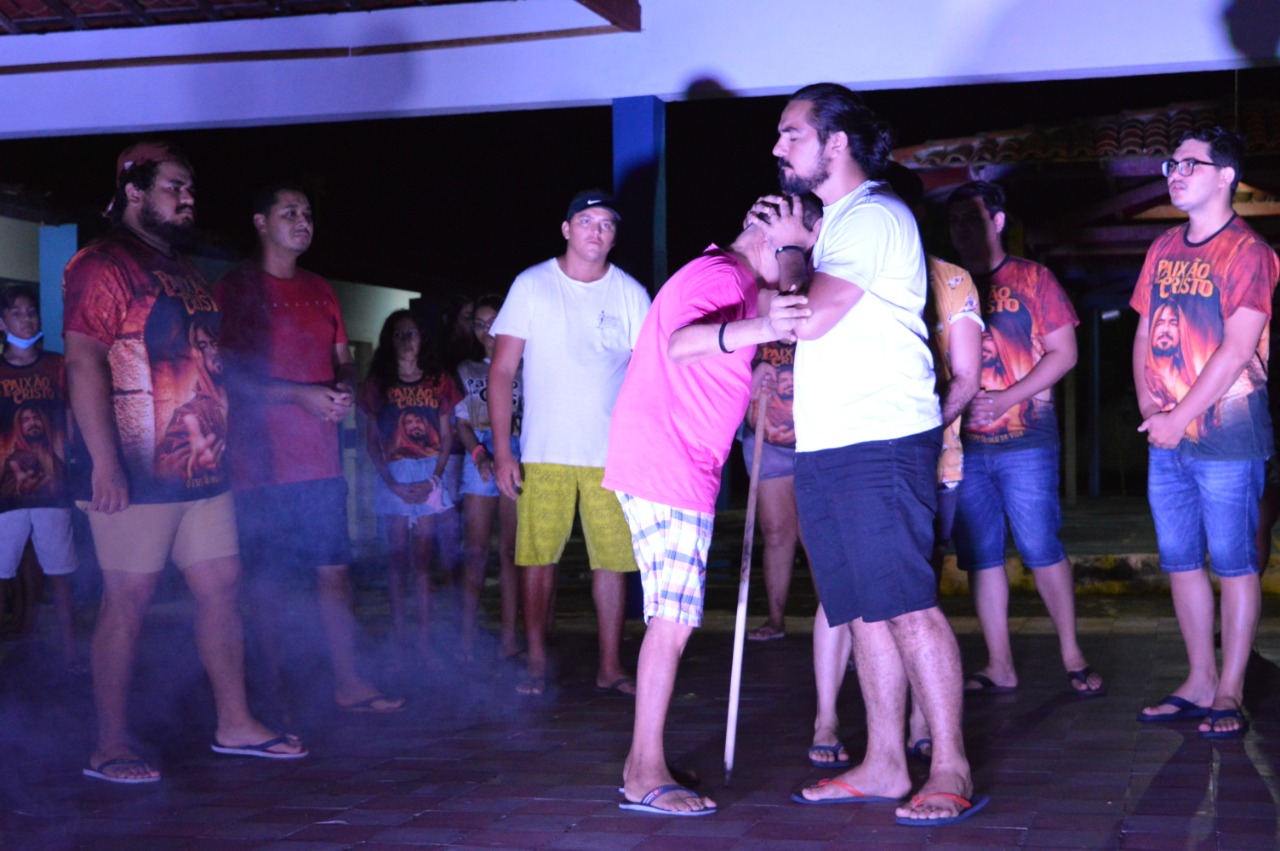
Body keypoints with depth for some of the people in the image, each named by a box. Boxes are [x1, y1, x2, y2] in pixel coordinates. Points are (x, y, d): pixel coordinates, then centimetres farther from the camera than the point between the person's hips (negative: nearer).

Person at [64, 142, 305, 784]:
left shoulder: (182, 271, 19)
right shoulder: (102, 266, -8)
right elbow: (83, 363, -16)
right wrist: (104, 462, -23)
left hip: (201, 470, 9)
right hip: (136, 474, -8)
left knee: (222, 589, 10)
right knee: (127, 604, -3)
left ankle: (235, 723, 20)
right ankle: (110, 748, 7)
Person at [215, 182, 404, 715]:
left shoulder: (321, 291, 17)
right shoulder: (236, 288, -1)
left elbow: (343, 362, 22)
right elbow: (228, 371, -8)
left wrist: (345, 390, -2)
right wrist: (301, 395, -16)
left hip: (320, 458, 5)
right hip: (262, 460, -5)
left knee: (334, 570, 3)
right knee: (266, 580, 0)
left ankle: (348, 684, 7)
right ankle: (273, 690, 10)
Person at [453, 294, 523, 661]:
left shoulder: (523, 370, 11)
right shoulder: (467, 370, 16)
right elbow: (462, 422, 10)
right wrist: (479, 453, -8)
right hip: (479, 459, 1)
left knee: (510, 551, -3)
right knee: (476, 552, -4)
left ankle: (509, 637, -3)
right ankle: (467, 636, -4)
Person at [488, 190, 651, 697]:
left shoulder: (630, 294, 6)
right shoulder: (532, 285, 3)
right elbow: (501, 371, 1)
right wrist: (502, 452, -6)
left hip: (612, 455, 1)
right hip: (543, 454, -1)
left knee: (613, 559, -1)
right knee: (538, 558, -2)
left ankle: (610, 666, 9)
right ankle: (536, 663, 11)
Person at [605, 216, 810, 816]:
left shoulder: (723, 279, 21)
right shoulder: (722, 275, -13)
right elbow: (680, 342, -34)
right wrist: (759, 328, -52)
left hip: (679, 468, 11)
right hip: (667, 469, -11)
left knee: (673, 616, 13)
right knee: (674, 618, -12)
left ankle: (643, 760, 19)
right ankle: (645, 777, -11)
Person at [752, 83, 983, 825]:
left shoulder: (873, 216, -8)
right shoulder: (836, 224, 23)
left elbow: (809, 316, -16)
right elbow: (799, 320, 22)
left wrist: (792, 251, 1)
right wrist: (792, 249, 17)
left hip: (880, 443, -10)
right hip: (826, 448, 10)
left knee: (908, 606, -9)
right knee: (864, 612, 10)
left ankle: (952, 771, -4)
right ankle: (885, 765, 16)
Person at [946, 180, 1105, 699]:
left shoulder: (1032, 279, 4)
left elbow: (1063, 352, 0)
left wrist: (1007, 399, -11)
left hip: (1026, 441, -3)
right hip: (964, 442, 4)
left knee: (1042, 550, -3)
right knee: (980, 556, 5)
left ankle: (1072, 655, 12)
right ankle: (1000, 667, 12)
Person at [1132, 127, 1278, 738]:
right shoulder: (1164, 249, 14)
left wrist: (1180, 418, -15)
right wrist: (1146, 398, 0)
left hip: (1226, 437, -7)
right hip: (1167, 438, 7)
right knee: (1180, 562, 11)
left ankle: (1230, 695, 7)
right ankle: (1200, 683, 21)